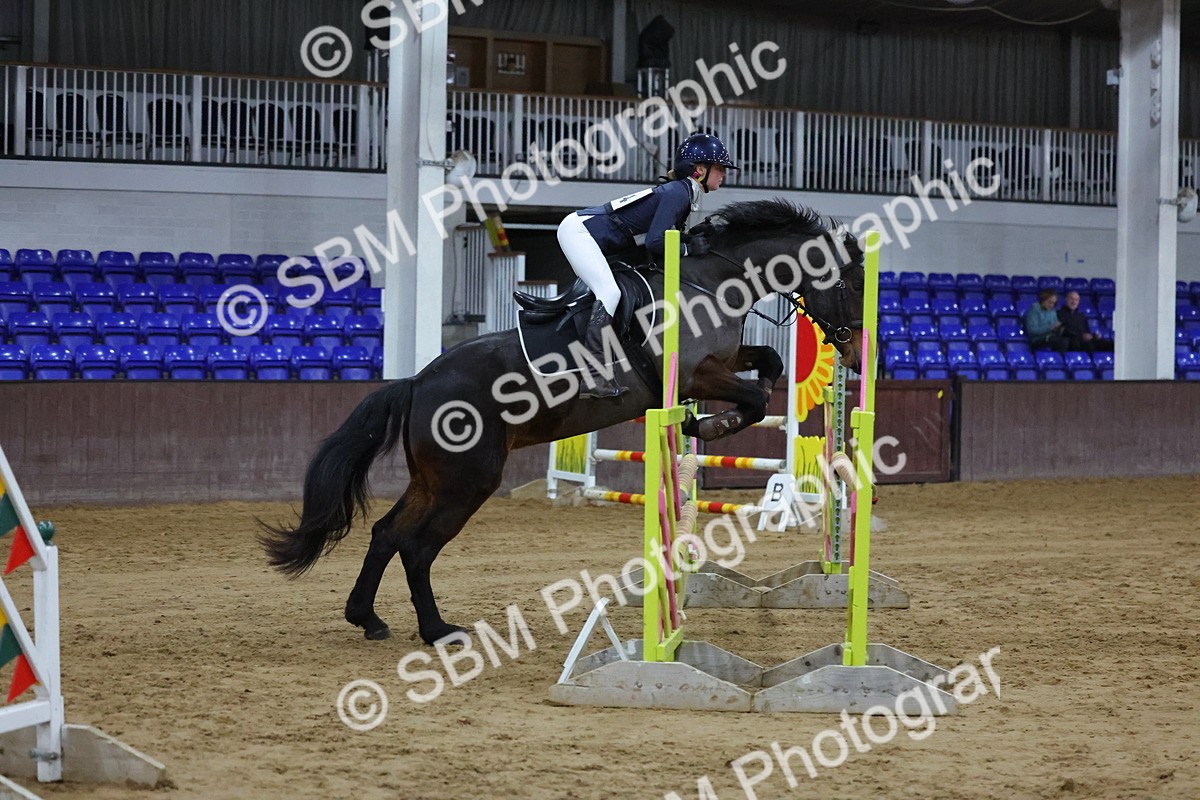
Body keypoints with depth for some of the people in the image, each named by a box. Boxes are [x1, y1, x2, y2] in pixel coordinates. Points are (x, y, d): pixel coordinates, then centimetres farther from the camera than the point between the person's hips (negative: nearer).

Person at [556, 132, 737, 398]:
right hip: (578, 230, -11)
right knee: (610, 292, -21)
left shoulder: (682, 193, 15)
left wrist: (694, 240, 3)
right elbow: (655, 243, -23)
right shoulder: (678, 193, -15)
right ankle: (594, 377, -29)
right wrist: (688, 249, -11)